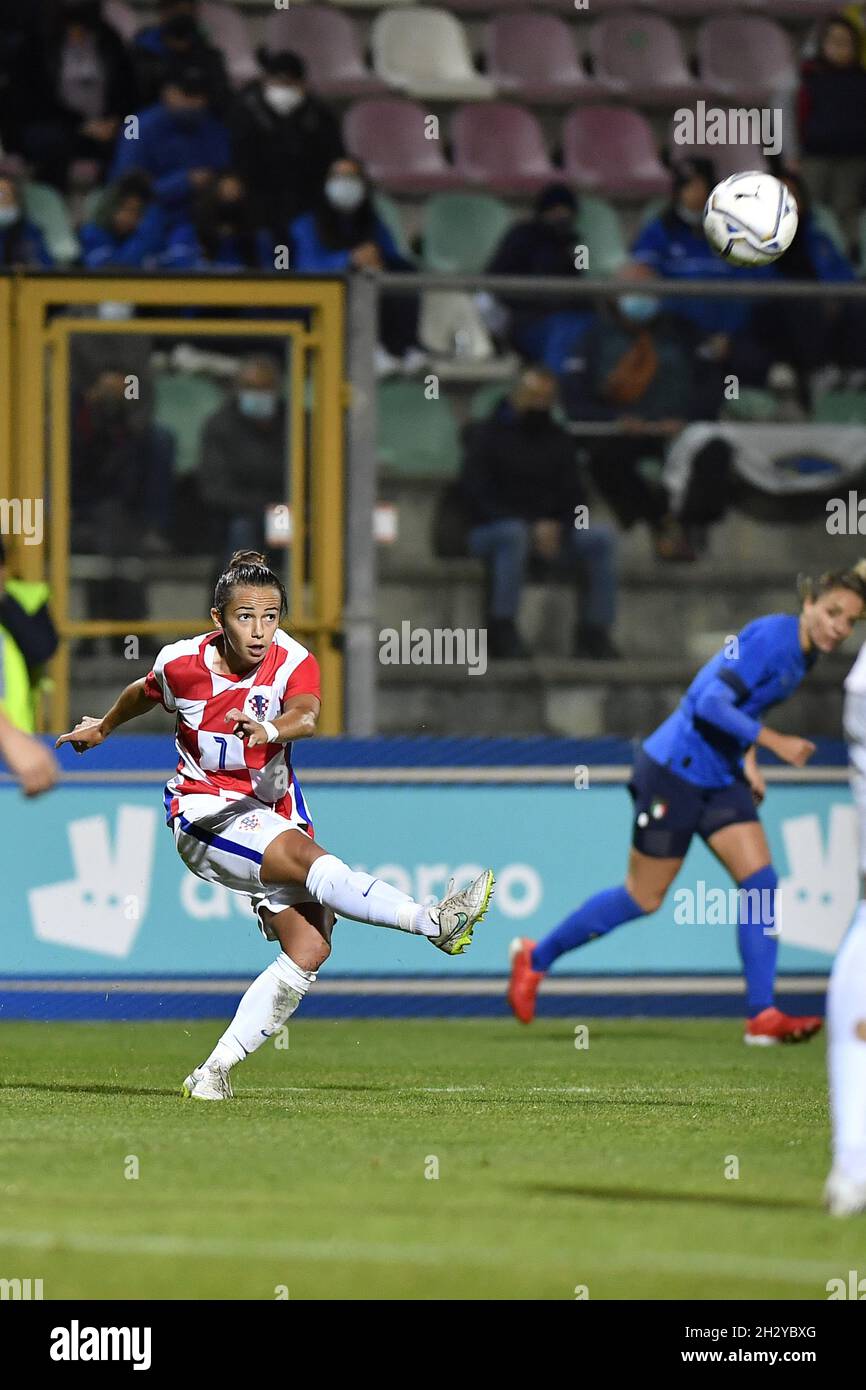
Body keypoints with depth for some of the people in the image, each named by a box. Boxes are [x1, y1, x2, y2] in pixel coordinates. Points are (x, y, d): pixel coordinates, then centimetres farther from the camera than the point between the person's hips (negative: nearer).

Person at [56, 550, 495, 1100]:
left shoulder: (293, 662, -12)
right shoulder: (181, 664, -11)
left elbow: (307, 716, -34)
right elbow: (142, 695, 13)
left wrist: (270, 730, -57)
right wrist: (103, 729, 33)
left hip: (273, 815, 4)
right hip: (206, 816, -4)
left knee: (309, 948, -10)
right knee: (310, 859, -31)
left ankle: (217, 1070, -1)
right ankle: (435, 921, -44)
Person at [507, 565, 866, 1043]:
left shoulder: (803, 652, 7)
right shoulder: (771, 637, -21)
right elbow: (711, 704, -28)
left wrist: (746, 759, 11)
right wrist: (774, 741, -31)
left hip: (721, 778, 8)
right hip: (674, 771, -8)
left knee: (760, 880, -7)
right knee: (643, 899, 3)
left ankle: (761, 1016, -9)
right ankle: (536, 958, 22)